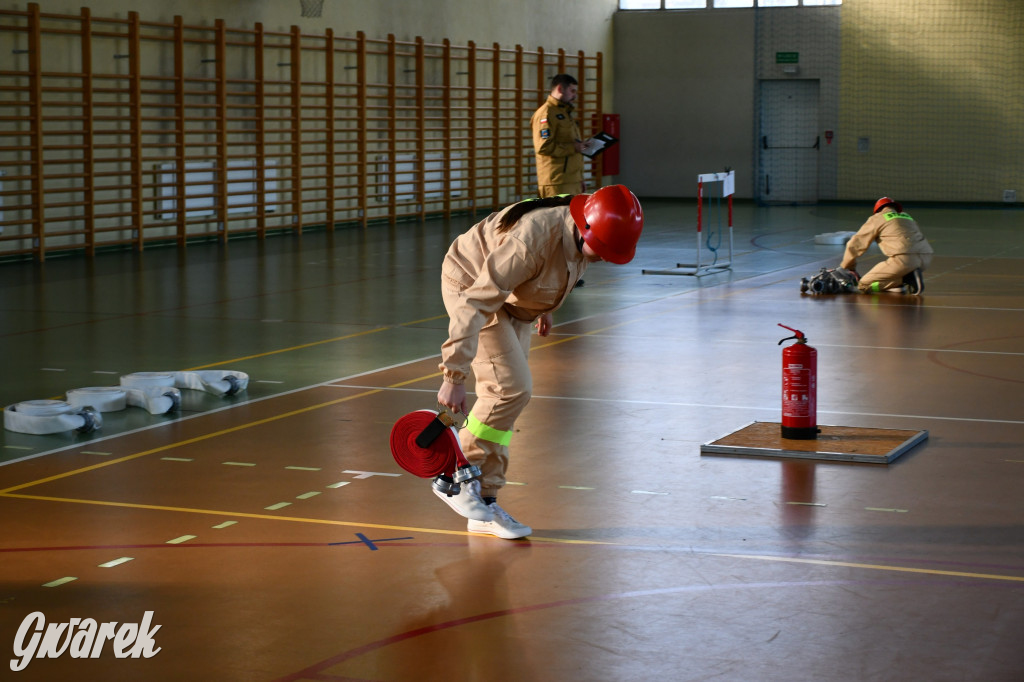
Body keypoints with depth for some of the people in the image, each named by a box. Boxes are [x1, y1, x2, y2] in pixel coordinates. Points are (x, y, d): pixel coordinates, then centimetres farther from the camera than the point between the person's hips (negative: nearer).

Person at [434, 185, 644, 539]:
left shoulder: (584, 234, -14)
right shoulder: (531, 241, -39)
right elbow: (476, 305, -39)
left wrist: (544, 308, 26)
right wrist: (454, 377, -40)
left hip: (515, 298, 8)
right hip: (470, 287, -8)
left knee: (500, 397, 3)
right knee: (511, 389, -19)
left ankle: (485, 503, 8)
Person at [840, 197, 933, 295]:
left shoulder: (877, 218, 16)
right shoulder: (907, 217, 32)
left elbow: (856, 244, 17)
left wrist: (848, 266, 32)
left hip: (904, 259, -7)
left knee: (863, 286, 1)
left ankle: (906, 279, -10)